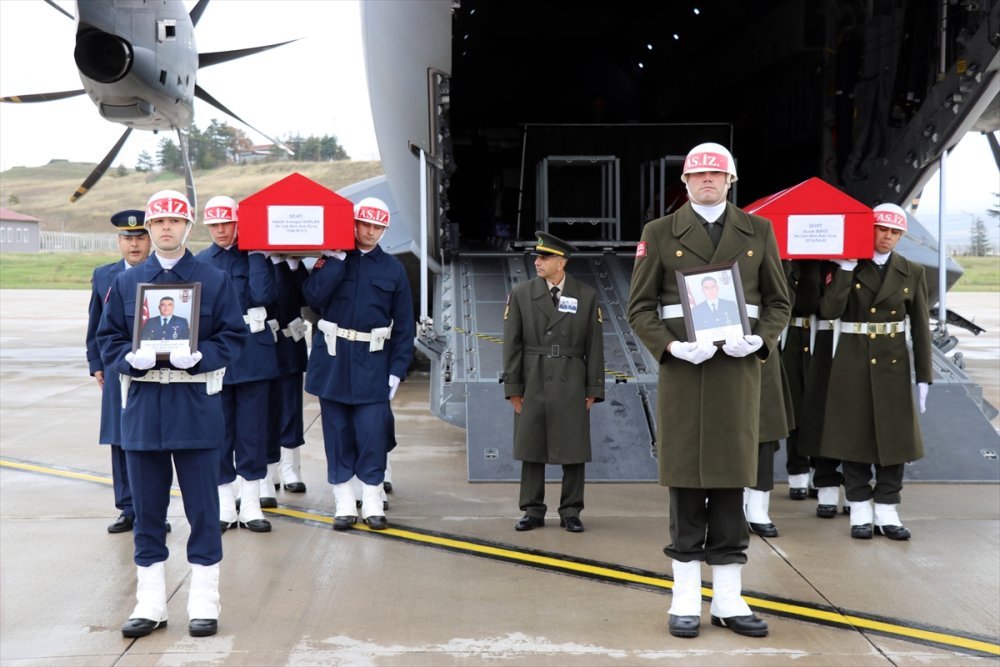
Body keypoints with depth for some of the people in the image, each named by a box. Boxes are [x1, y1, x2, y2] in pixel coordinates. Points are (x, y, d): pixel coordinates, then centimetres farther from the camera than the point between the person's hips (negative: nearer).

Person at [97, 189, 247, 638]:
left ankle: (204, 603, 13)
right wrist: (131, 358, -12)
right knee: (148, 509, 8)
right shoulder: (125, 283, 10)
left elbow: (233, 337, 1)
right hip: (143, 406, 2)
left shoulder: (215, 280, 4)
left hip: (196, 406, -2)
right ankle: (150, 604, 19)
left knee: (202, 508, 2)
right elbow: (107, 339, 9)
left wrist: (199, 355, -17)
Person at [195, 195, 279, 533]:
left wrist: (255, 254, -13)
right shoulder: (200, 262, 7)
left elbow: (263, 295, -16)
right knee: (218, 432, 6)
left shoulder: (256, 257, 2)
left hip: (252, 352, -1)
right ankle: (224, 507, 16)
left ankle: (251, 506, 13)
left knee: (253, 430, 3)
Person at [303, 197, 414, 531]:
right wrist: (337, 258, -12)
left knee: (372, 435, -3)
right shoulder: (331, 260, 5)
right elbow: (313, 296, -13)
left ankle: (372, 504, 11)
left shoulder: (393, 268, 6)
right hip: (333, 361, 1)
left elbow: (403, 325, 5)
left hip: (372, 364, 0)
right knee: (338, 434, 5)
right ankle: (344, 504, 15)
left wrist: (397, 370, -1)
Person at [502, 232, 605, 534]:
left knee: (573, 451, 3)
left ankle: (570, 512, 14)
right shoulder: (521, 294, 3)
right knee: (531, 450, 6)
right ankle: (533, 511, 16)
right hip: (533, 383, 1)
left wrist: (593, 390, 0)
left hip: (571, 384, 0)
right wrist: (513, 388, -2)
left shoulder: (586, 296, 2)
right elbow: (512, 344, 2)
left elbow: (594, 346, 3)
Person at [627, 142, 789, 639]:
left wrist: (759, 340, -9)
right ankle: (686, 599, 9)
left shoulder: (758, 232, 10)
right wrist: (671, 346, -13)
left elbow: (778, 302, 11)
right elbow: (640, 307, 3)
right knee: (686, 479, 1)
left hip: (738, 370, 2)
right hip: (682, 370, -1)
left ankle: (728, 598, 12)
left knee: (731, 478, 4)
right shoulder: (659, 234, 5)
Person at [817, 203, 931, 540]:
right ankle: (860, 512, 12)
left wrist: (924, 376, 1)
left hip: (893, 364, 2)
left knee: (893, 436, 3)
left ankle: (887, 512, 13)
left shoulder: (912, 272, 4)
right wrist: (847, 268, -18)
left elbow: (921, 327, 5)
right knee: (854, 434, 3)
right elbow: (829, 310, -14)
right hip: (853, 362, -2)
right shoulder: (847, 268, -1)